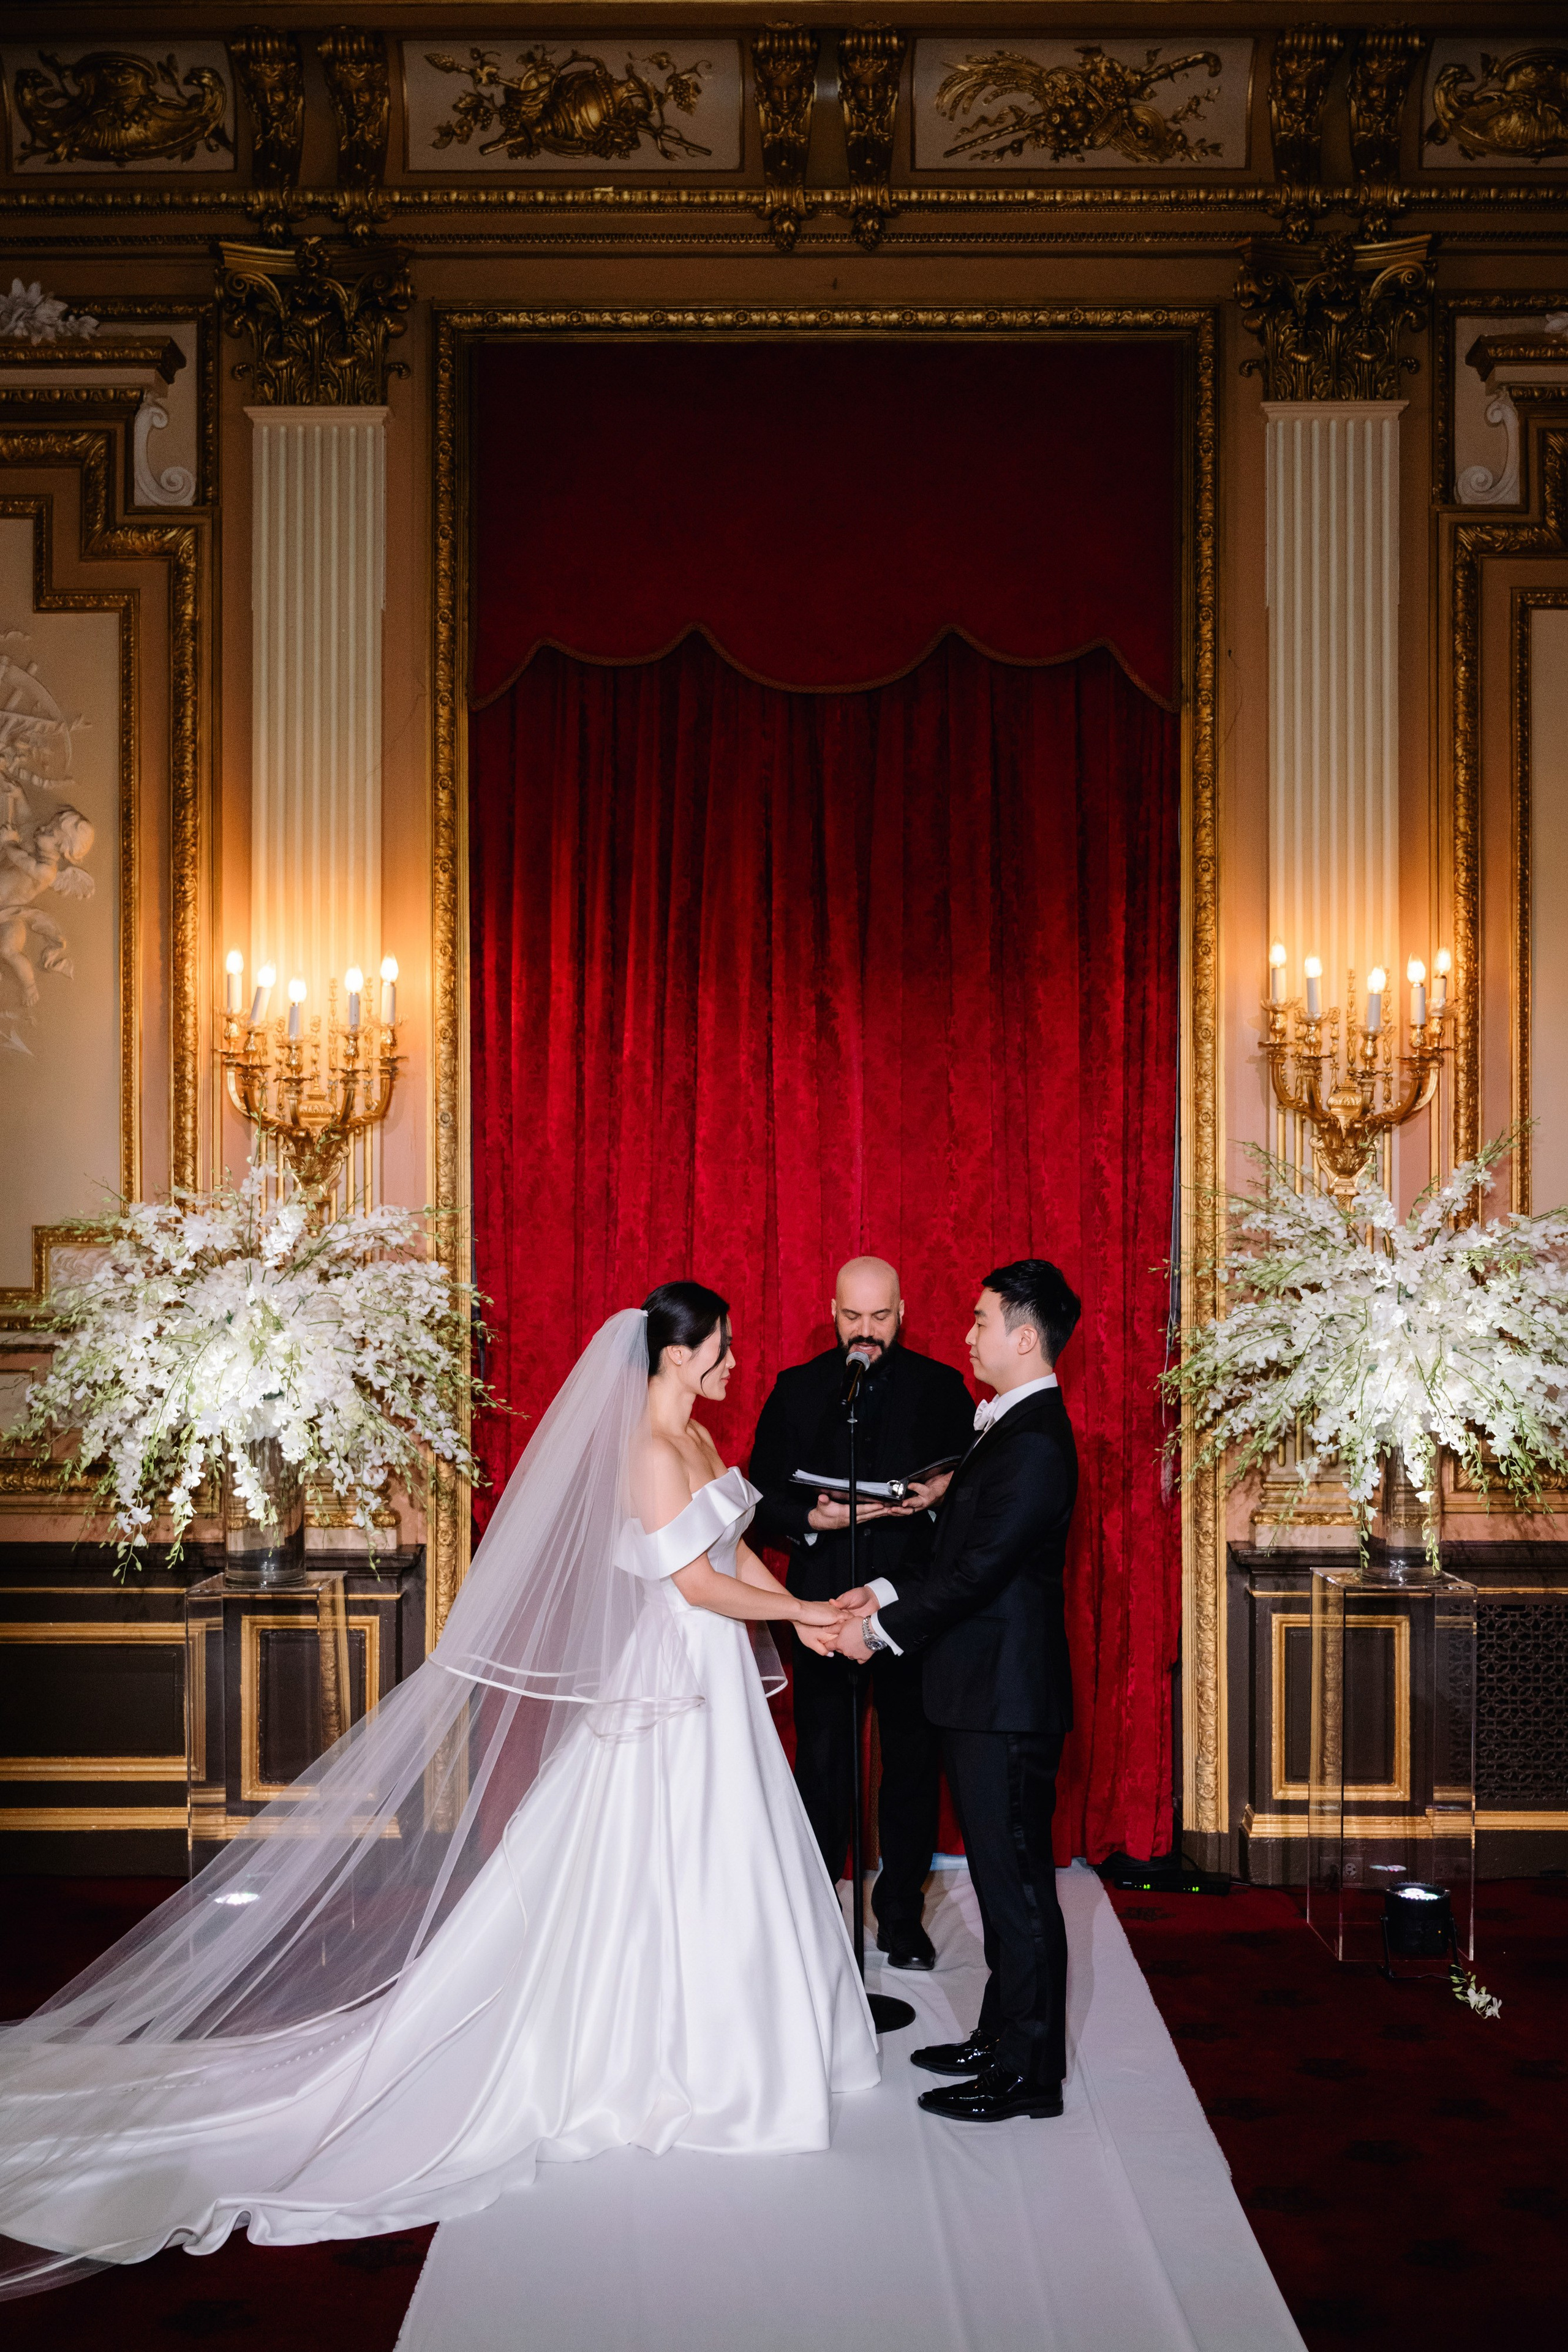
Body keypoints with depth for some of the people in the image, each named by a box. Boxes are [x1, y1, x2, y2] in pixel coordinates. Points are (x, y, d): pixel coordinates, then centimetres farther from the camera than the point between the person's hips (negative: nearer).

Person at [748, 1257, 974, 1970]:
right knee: (821, 1769, 7)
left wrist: (939, 1497, -17)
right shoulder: (797, 1390, 4)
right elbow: (761, 1500, 2)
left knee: (914, 1765, 10)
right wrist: (810, 1520, -17)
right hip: (824, 1605, 0)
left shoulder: (941, 1388, 3)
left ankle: (902, 1916, 25)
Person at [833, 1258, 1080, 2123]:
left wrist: (880, 1628, -15)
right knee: (1002, 1874, 19)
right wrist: (886, 1591, 7)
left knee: (1017, 1882, 1)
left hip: (1007, 1695, -10)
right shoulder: (1010, 1426, 12)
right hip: (986, 1690, 10)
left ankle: (1029, 2075, 13)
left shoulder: (1033, 1443, -20)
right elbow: (959, 1544, 17)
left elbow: (977, 1570, -23)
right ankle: (1003, 2037, 32)